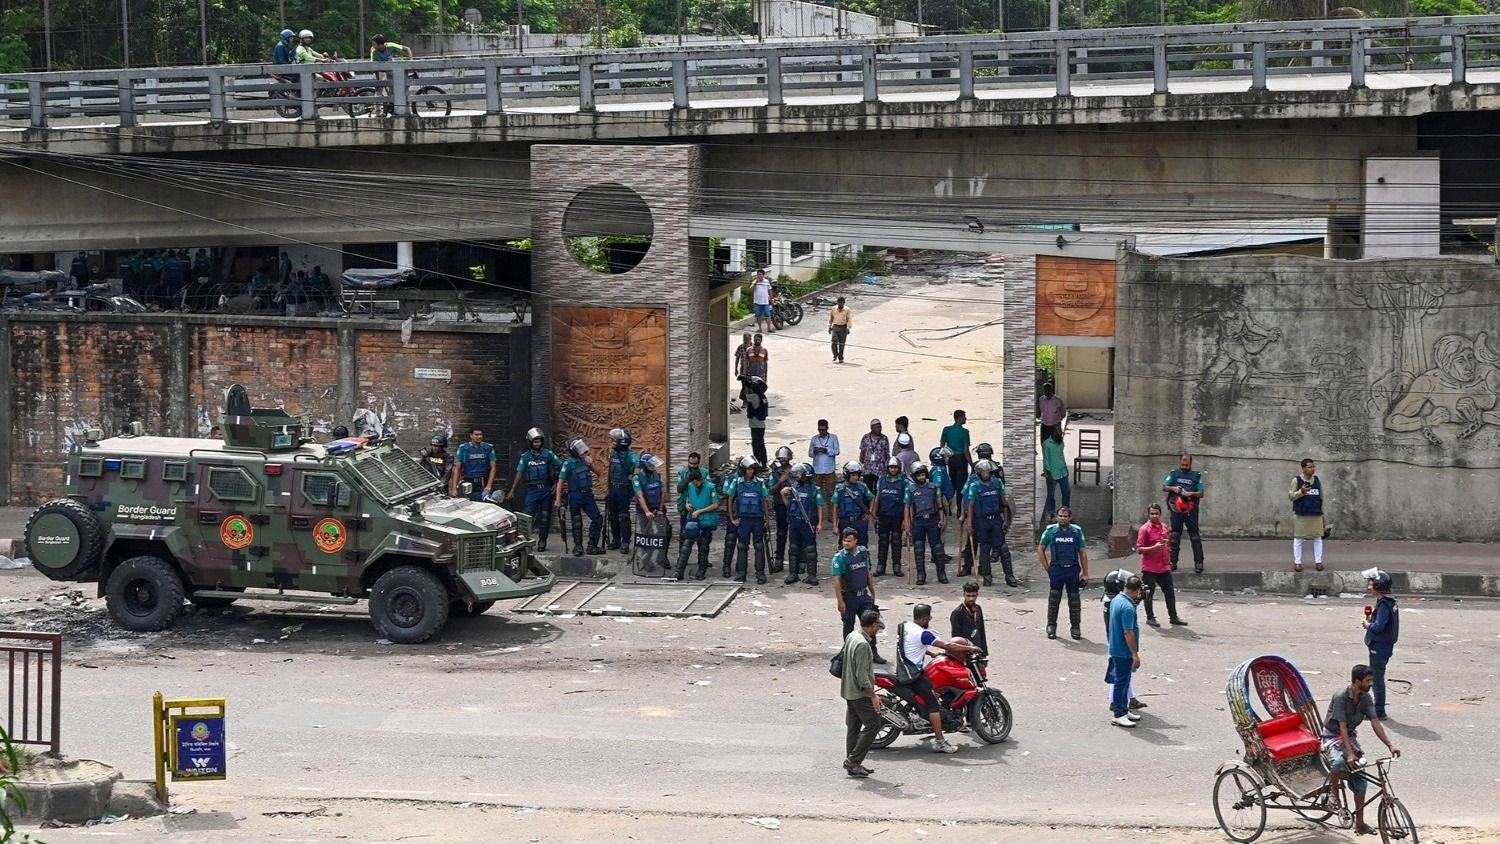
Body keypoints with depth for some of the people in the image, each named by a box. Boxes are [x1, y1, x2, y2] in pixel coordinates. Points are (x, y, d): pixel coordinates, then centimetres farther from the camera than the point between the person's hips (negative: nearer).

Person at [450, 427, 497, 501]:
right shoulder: (463, 448, 4)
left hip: (483, 486, 0)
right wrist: (454, 489, -4)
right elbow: (457, 470, 4)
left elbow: (492, 468, 5)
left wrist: (489, 486, -7)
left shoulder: (488, 448, 6)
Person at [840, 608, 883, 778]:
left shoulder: (851, 636, 7)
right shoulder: (863, 645, -23)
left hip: (849, 691, 10)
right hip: (861, 693, -10)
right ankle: (853, 760, -6)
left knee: (854, 727, 13)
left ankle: (852, 764, 17)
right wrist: (873, 695, -19)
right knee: (873, 725, -5)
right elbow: (862, 675, -23)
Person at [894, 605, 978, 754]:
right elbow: (947, 646, -19)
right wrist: (969, 648, -10)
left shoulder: (903, 626, 9)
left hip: (901, 672, 10)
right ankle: (940, 742, -14)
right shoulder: (923, 634, -18)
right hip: (913, 676, -10)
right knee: (933, 704, -10)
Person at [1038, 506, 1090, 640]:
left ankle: (1076, 627, 14)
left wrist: (1085, 573, 3)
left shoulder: (1077, 531, 3)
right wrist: (1047, 568, 3)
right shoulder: (1050, 531, 1)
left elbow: (1083, 553, 6)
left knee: (1074, 599, 5)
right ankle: (1051, 626, 14)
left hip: (1073, 569, 1)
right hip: (1056, 569, 0)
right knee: (1054, 599, 3)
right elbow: (1040, 550, 9)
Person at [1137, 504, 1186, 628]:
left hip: (1164, 567, 6)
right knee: (1149, 593, 3)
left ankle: (1173, 617, 19)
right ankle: (1150, 618, 14)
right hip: (1149, 569, -6)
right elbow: (1139, 549, -13)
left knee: (1170, 592, 10)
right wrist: (1153, 548, -26)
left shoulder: (1164, 527, 10)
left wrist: (1168, 561, 22)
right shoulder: (1144, 529, -11)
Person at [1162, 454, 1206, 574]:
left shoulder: (1196, 475, 6)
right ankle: (1173, 562, 11)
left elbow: (1201, 494, 4)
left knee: (1195, 537, -4)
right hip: (1176, 509, 2)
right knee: (1174, 536, 6)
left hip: (1191, 510, -2)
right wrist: (1173, 488, -14)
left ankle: (1198, 563, -1)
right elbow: (1163, 488, 5)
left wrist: (1191, 493, -15)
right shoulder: (1174, 474, 9)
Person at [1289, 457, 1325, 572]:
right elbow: (1291, 496, -3)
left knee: (1317, 537, 4)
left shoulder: (1317, 480, 9)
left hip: (1316, 514, 3)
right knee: (1298, 538, 1)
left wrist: (1322, 512, 13)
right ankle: (1297, 562, 6)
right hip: (1300, 514, -3)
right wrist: (1301, 491, -20)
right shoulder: (1296, 480, -3)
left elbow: (1321, 497, 14)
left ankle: (1318, 561, 10)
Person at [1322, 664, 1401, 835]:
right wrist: (1350, 754, -36)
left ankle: (1359, 823, 7)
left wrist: (1390, 745, -21)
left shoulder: (1366, 698, -6)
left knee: (1360, 781, -1)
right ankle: (1333, 793, -12)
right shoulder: (1341, 697, -25)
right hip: (1333, 736, -6)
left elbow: (1375, 723, -9)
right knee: (1338, 761, -39)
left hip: (1350, 736, 6)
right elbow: (1342, 727, -29)